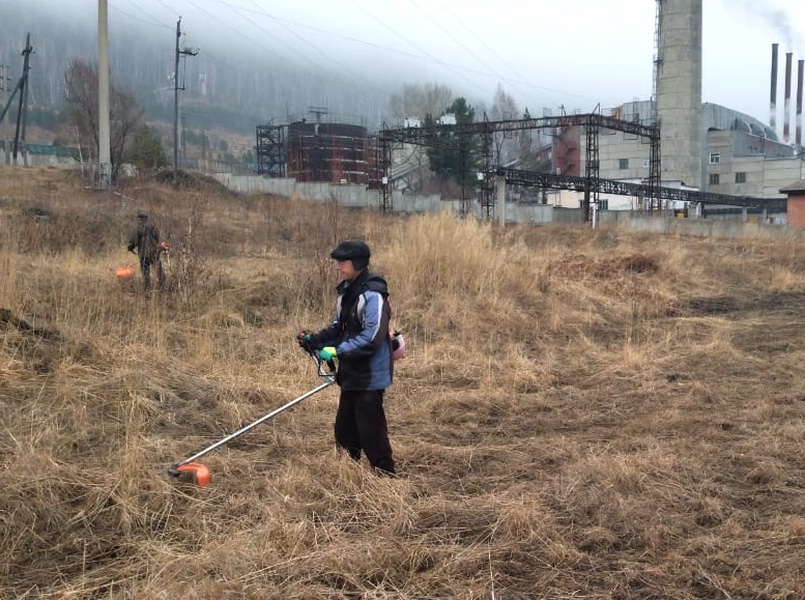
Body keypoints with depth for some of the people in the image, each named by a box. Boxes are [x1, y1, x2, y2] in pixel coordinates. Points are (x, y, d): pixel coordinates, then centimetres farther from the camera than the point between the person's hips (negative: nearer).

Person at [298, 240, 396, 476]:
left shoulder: (372, 295, -20)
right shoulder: (346, 291, 10)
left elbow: (371, 338, -26)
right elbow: (337, 328, 17)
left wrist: (337, 351, -24)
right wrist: (314, 340, 1)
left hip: (370, 376, -9)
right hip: (351, 374, 9)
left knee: (370, 431, -4)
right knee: (345, 430, 17)